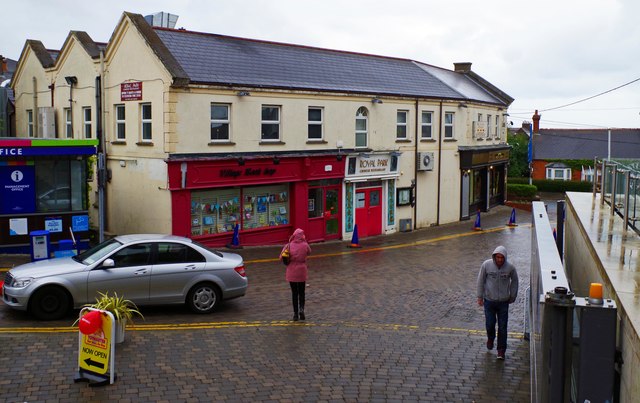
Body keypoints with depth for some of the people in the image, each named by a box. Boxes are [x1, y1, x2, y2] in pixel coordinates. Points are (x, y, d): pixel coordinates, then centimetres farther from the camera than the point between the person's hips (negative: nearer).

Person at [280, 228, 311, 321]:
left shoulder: (289, 246, -8)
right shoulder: (305, 245, -9)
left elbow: (281, 257, -6)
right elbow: (309, 252, 12)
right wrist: (304, 241, 8)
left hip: (291, 273, 0)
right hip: (302, 272, 0)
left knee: (294, 293, 11)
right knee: (301, 292, 14)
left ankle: (295, 314, 12)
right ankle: (301, 309, -8)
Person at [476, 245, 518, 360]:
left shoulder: (510, 267, -12)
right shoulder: (486, 265, -13)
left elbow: (514, 280, 7)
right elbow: (481, 280, -2)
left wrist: (513, 296, 11)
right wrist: (480, 297, 1)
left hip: (503, 301, 0)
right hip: (489, 300, 0)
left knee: (502, 327, 3)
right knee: (490, 324, 6)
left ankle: (501, 351, 16)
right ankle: (490, 338, 39)